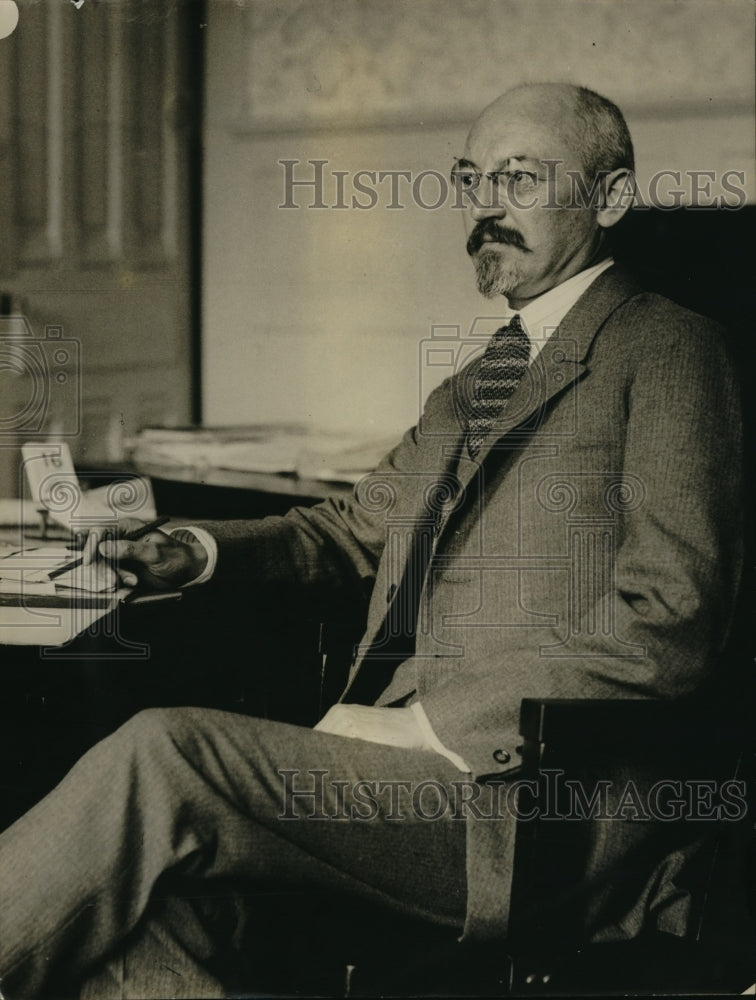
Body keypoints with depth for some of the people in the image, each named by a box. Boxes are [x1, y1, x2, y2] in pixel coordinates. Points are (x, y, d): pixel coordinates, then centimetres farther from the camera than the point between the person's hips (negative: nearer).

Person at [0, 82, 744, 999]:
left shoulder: (666, 349, -2)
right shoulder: (469, 388, 25)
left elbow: (668, 621, -13)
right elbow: (349, 532, 32)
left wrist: (425, 724, -15)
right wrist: (203, 552, 10)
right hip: (410, 754, 7)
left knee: (167, 753, -22)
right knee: (143, 899, -19)